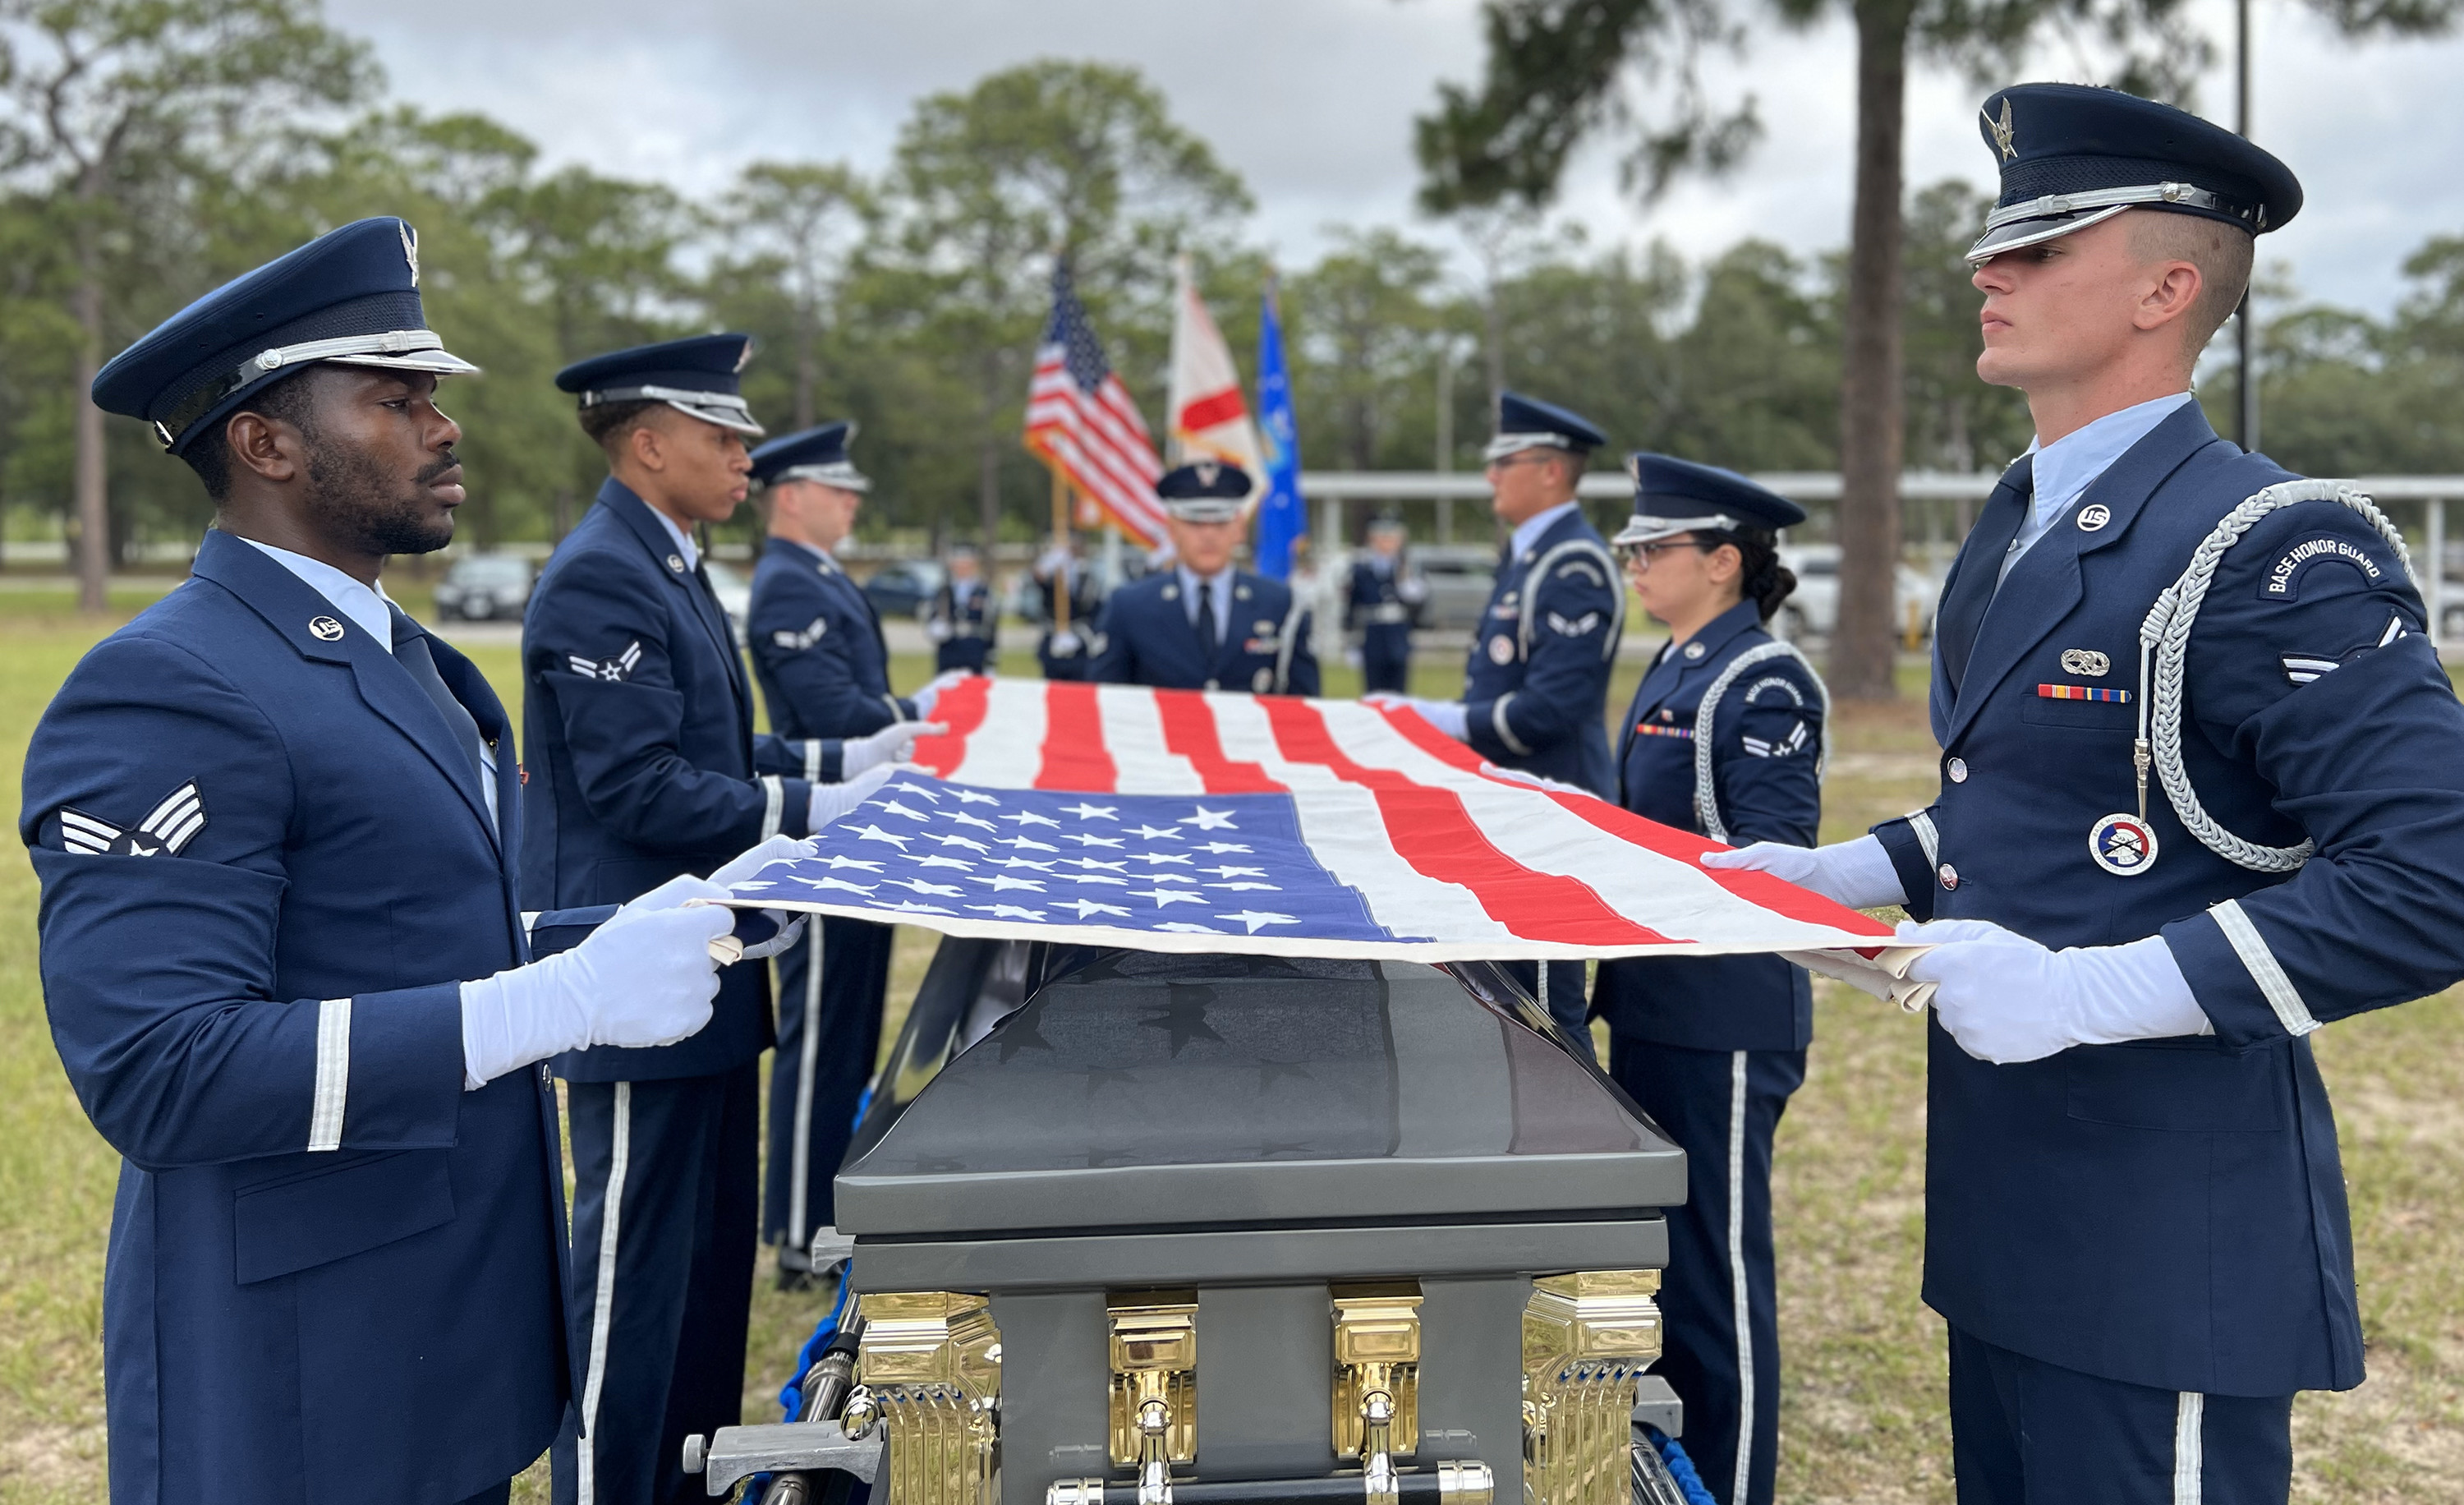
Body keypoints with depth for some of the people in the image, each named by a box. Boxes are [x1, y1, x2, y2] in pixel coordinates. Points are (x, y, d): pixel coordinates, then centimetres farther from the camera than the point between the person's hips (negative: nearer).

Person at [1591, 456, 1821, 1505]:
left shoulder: (1766, 682, -15)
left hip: (1725, 1022, -9)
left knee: (1716, 1265, 3)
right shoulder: (1674, 671, 12)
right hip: (1655, 1005, 9)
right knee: (1656, 1245, 19)